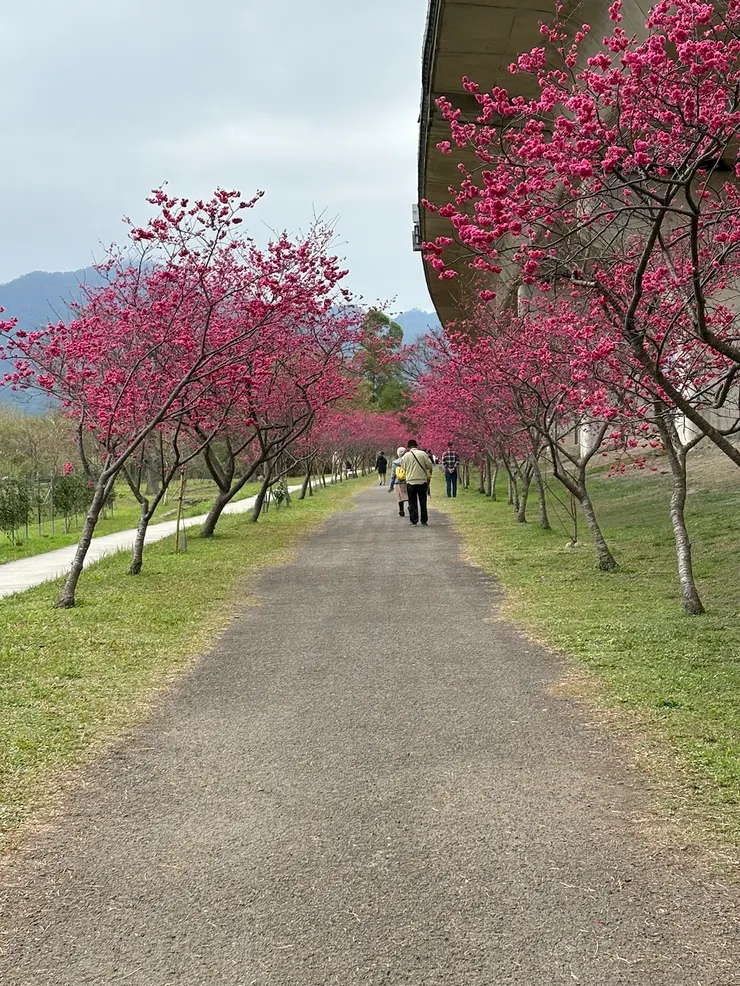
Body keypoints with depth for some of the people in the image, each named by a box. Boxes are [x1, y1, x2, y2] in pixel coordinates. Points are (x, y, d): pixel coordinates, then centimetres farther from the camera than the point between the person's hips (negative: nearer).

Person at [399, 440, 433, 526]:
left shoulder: (405, 456, -1)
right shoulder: (423, 454, -4)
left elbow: (403, 469, 8)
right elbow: (430, 466, -4)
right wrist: (429, 474, 13)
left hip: (410, 482, 0)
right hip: (422, 481, 0)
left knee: (412, 503, 7)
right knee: (423, 502, 9)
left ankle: (414, 521, 4)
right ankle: (424, 521, 9)